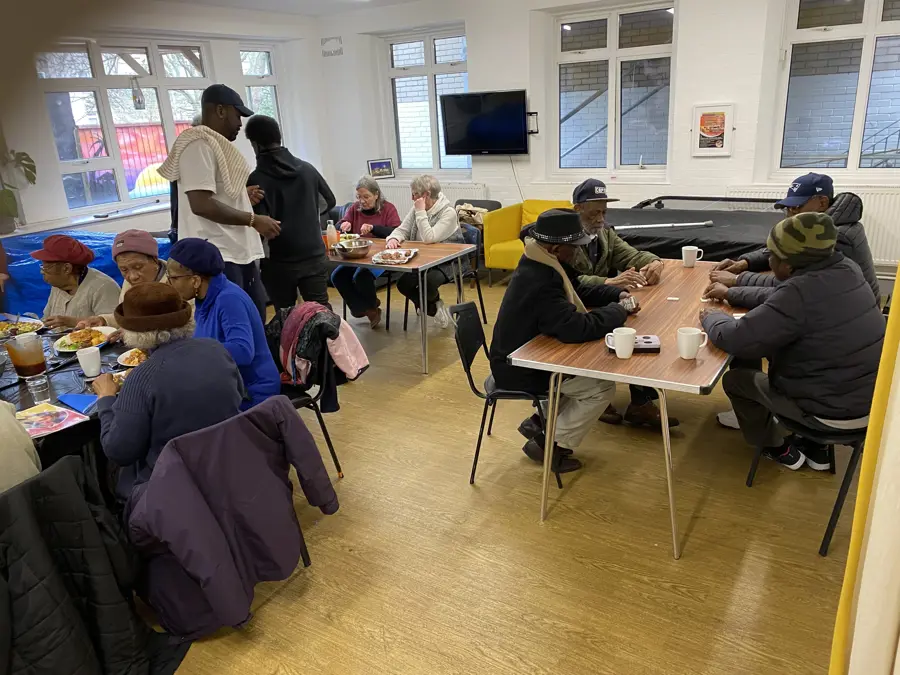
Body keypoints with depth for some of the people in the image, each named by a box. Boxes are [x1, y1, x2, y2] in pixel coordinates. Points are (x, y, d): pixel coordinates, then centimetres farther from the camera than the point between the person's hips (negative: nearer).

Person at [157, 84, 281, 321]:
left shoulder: (216, 145, 20)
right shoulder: (198, 145, -12)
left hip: (240, 253, 10)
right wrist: (254, 220, -16)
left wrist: (244, 197, 13)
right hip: (218, 257, -10)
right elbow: (202, 204, -22)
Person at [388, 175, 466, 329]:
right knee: (403, 282, -14)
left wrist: (421, 212, -25)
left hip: (447, 262, -7)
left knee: (427, 282, -33)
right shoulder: (417, 209, 3)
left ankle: (433, 302, 8)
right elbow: (402, 230, 2)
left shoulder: (448, 212, -18)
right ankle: (435, 309, 9)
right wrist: (393, 238, -21)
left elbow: (429, 238, -28)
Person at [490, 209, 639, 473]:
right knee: (603, 387, -5)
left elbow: (579, 289, 15)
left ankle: (541, 422, 20)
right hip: (519, 369, -10)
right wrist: (618, 312, -20)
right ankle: (550, 446, 4)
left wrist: (617, 294, -1)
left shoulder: (543, 264, 0)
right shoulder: (538, 283, -32)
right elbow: (576, 328, -37)